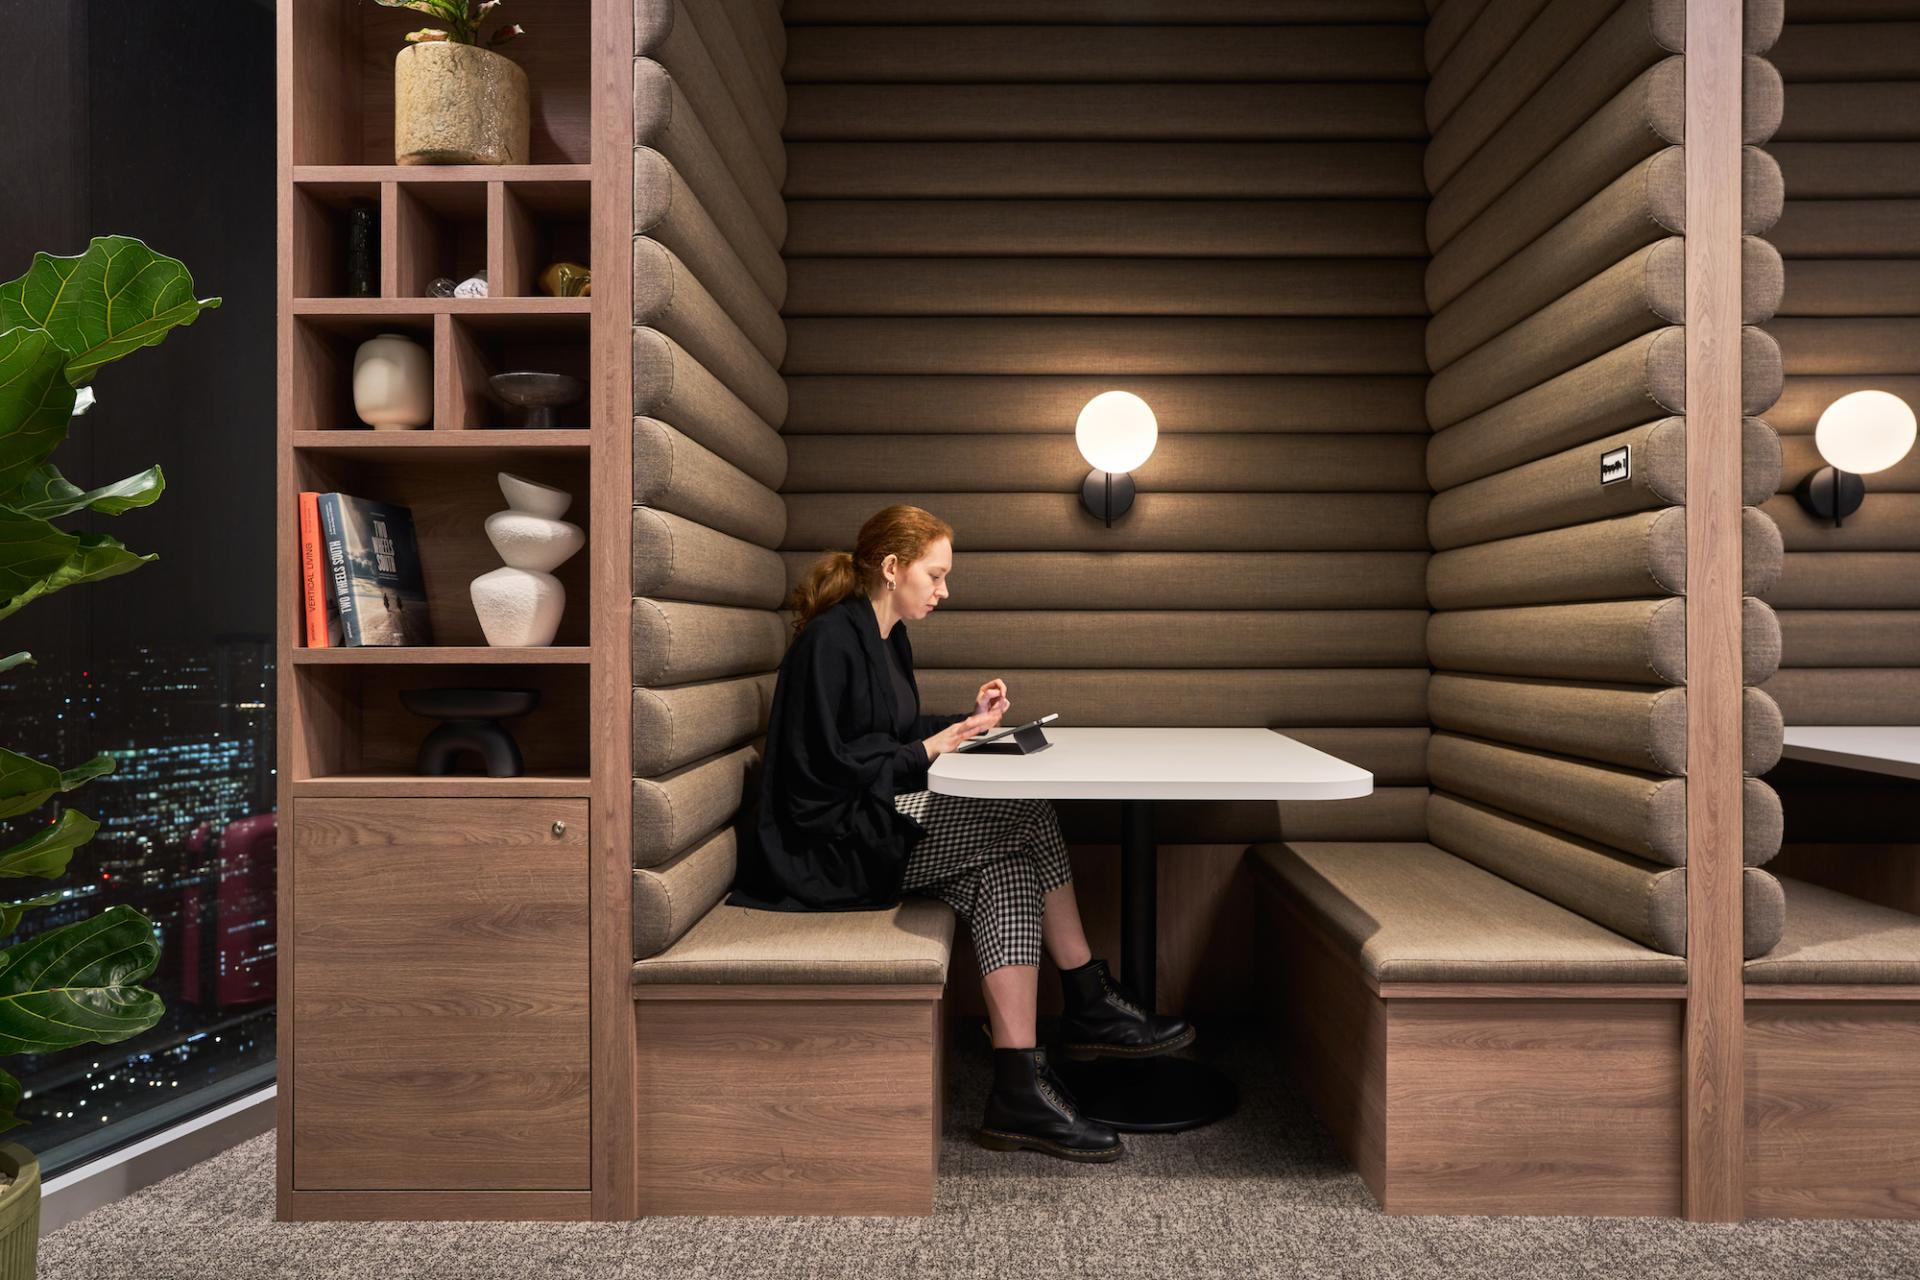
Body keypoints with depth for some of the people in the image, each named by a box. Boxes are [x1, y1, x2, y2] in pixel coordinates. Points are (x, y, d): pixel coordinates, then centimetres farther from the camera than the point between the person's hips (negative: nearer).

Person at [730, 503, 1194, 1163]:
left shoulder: (886, 637, 15)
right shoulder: (830, 639, -14)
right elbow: (830, 765, -19)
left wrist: (967, 721, 7)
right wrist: (933, 747, -13)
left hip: (875, 824, 10)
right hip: (829, 844, -9)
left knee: (1004, 866, -13)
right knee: (1023, 814, -17)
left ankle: (1020, 1091, -14)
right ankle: (1089, 1004, -5)